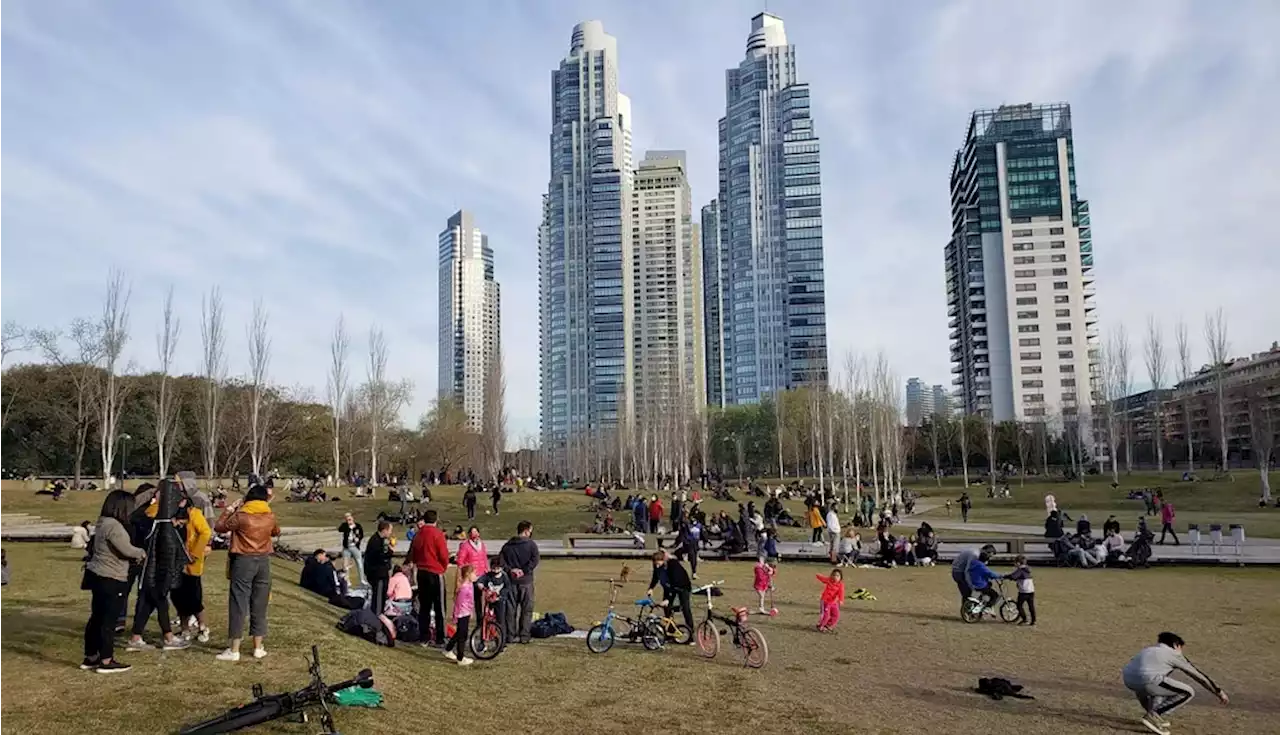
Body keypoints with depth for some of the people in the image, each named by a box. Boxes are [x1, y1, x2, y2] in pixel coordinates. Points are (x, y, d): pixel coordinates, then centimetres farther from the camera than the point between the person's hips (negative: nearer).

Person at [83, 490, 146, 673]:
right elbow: (127, 550, -21)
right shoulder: (113, 526, -20)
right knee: (109, 621, -3)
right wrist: (142, 553, -2)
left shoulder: (103, 523, 11)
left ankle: (90, 658, 23)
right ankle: (106, 662, 2)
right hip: (111, 580, -10)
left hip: (98, 576, 10)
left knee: (97, 617, 15)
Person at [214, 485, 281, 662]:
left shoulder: (240, 516, -10)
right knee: (259, 605, 10)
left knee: (239, 604, 1)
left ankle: (234, 650, 2)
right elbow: (276, 532, 22)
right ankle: (258, 648, 15)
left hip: (243, 561, -4)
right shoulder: (270, 517, 2)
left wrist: (229, 510, 12)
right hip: (263, 561, 4)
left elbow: (219, 527, 3)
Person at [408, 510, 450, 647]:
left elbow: (412, 554, 12)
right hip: (436, 573, -6)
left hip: (421, 573, 6)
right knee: (439, 608, 1)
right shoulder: (437, 533, -13)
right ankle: (439, 640, 2)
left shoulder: (418, 534, 6)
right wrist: (444, 566, 6)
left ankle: (424, 638, 14)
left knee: (424, 606, 12)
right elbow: (443, 554, -12)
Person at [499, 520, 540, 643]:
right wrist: (525, 571, -13)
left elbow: (500, 560, -2)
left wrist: (509, 569, -4)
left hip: (511, 581, 4)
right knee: (527, 609, 5)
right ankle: (524, 636, 4)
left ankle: (511, 635, 13)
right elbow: (535, 559, -19)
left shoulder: (507, 545, 7)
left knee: (511, 609, 10)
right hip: (526, 581, -3)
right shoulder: (531, 544, -5)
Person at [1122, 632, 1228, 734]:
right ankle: (1152, 716, 2)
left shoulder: (1149, 649, 35)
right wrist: (1219, 692, 38)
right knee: (1188, 692, 11)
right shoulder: (1174, 654, 20)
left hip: (1128, 680, 7)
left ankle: (1152, 712, 25)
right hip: (1147, 681, -7)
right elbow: (1198, 675, 25)